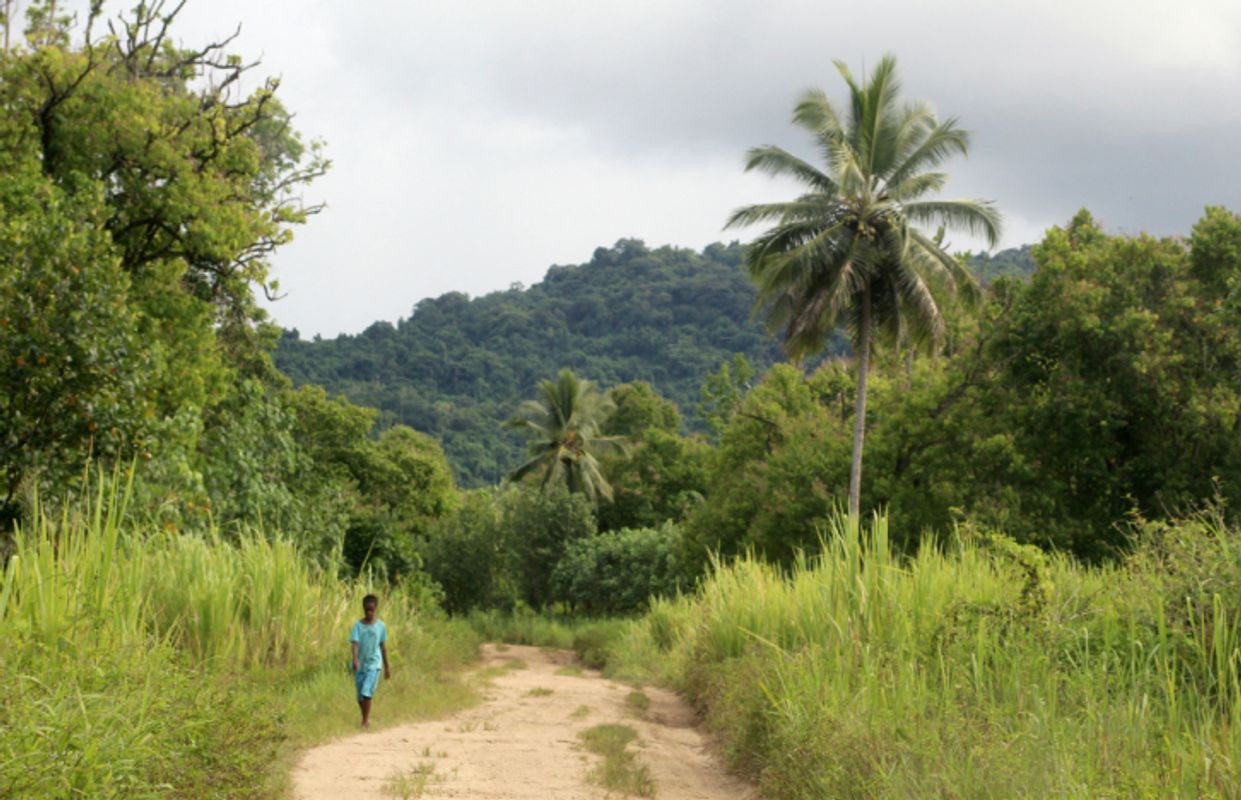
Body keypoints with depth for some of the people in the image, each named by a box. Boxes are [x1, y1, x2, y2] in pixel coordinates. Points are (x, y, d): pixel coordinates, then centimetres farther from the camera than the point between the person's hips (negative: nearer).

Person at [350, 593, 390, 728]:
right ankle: (365, 718, 28)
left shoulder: (380, 626, 0)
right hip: (360, 665, 2)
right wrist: (355, 659, -30)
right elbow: (355, 643, -12)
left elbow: (383, 647, 8)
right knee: (360, 696, 9)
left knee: (366, 693, -16)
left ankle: (366, 720, -8)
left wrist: (387, 667, 12)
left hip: (373, 664, -2)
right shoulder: (358, 625, -1)